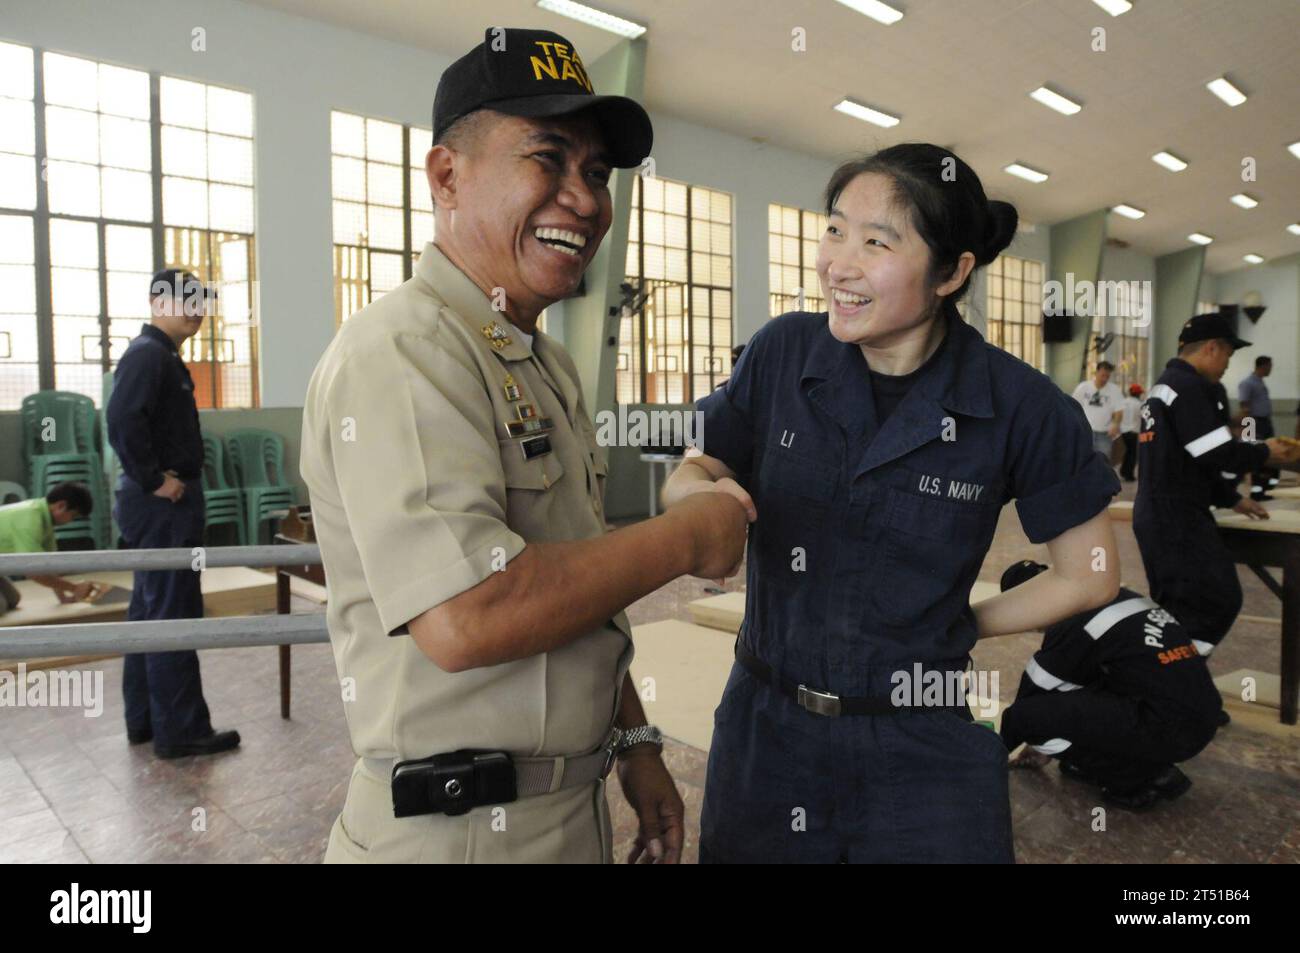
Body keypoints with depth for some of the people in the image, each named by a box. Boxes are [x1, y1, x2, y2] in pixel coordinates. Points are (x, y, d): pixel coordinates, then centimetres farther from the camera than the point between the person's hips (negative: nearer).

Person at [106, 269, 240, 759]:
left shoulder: (161, 354, 18)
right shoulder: (148, 354, -14)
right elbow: (122, 421, -27)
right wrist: (154, 481, -21)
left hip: (162, 501, 11)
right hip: (163, 503, -11)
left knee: (148, 612, 15)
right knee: (173, 616, -5)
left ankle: (145, 720, 25)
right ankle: (180, 731, 3)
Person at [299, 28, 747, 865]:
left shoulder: (549, 365, 10)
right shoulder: (400, 352, -19)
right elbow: (466, 618, -30)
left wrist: (635, 743, 13)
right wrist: (688, 538, -18)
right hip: (456, 830, -8)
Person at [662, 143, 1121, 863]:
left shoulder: (1017, 405, -13)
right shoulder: (783, 352, -7)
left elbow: (1089, 576, 0)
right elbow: (693, 472, 1)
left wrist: (956, 626, 2)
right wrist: (699, 494, -20)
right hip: (764, 727, 3)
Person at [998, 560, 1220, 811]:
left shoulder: (1072, 624, -11)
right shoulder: (1110, 598, 15)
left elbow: (1028, 701, 0)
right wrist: (1050, 746, 36)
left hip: (1167, 731, -9)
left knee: (1028, 714, -12)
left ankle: (1139, 781, -2)